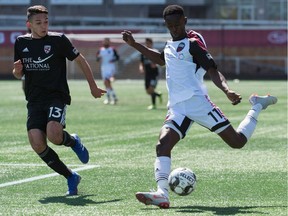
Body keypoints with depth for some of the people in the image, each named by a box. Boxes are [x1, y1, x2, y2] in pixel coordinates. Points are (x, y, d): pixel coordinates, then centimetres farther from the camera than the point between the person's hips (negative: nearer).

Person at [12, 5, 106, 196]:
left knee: (53, 135, -29)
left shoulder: (58, 40, -4)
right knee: (37, 143, -14)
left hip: (57, 96, -4)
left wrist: (93, 87, 9)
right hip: (34, 100, 4)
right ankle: (71, 177, 4)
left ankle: (73, 141, 9)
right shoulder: (21, 43, 8)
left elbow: (80, 60, 6)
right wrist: (17, 71, -5)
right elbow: (19, 74, 19)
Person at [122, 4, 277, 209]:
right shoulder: (170, 44, 17)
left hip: (196, 100, -6)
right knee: (163, 144, -19)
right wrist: (134, 44, 36)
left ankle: (257, 107, 22)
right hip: (177, 108, 6)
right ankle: (162, 193, -33)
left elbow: (213, 70, -13)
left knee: (237, 141, -6)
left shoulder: (193, 43, -6)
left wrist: (227, 90, -31)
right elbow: (161, 59, 39)